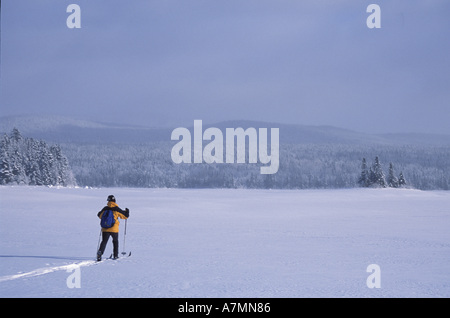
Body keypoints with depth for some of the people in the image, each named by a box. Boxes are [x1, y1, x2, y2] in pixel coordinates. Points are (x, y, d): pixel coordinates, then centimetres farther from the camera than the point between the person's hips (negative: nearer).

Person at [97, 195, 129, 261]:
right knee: (115, 241, 20)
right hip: (114, 229, -1)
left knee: (104, 242, 1)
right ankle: (115, 255, 22)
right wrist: (127, 211, 24)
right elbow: (125, 216, 2)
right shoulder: (117, 209, -7)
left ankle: (100, 252, -25)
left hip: (105, 229, 1)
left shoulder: (105, 209, 1)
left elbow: (99, 215, 17)